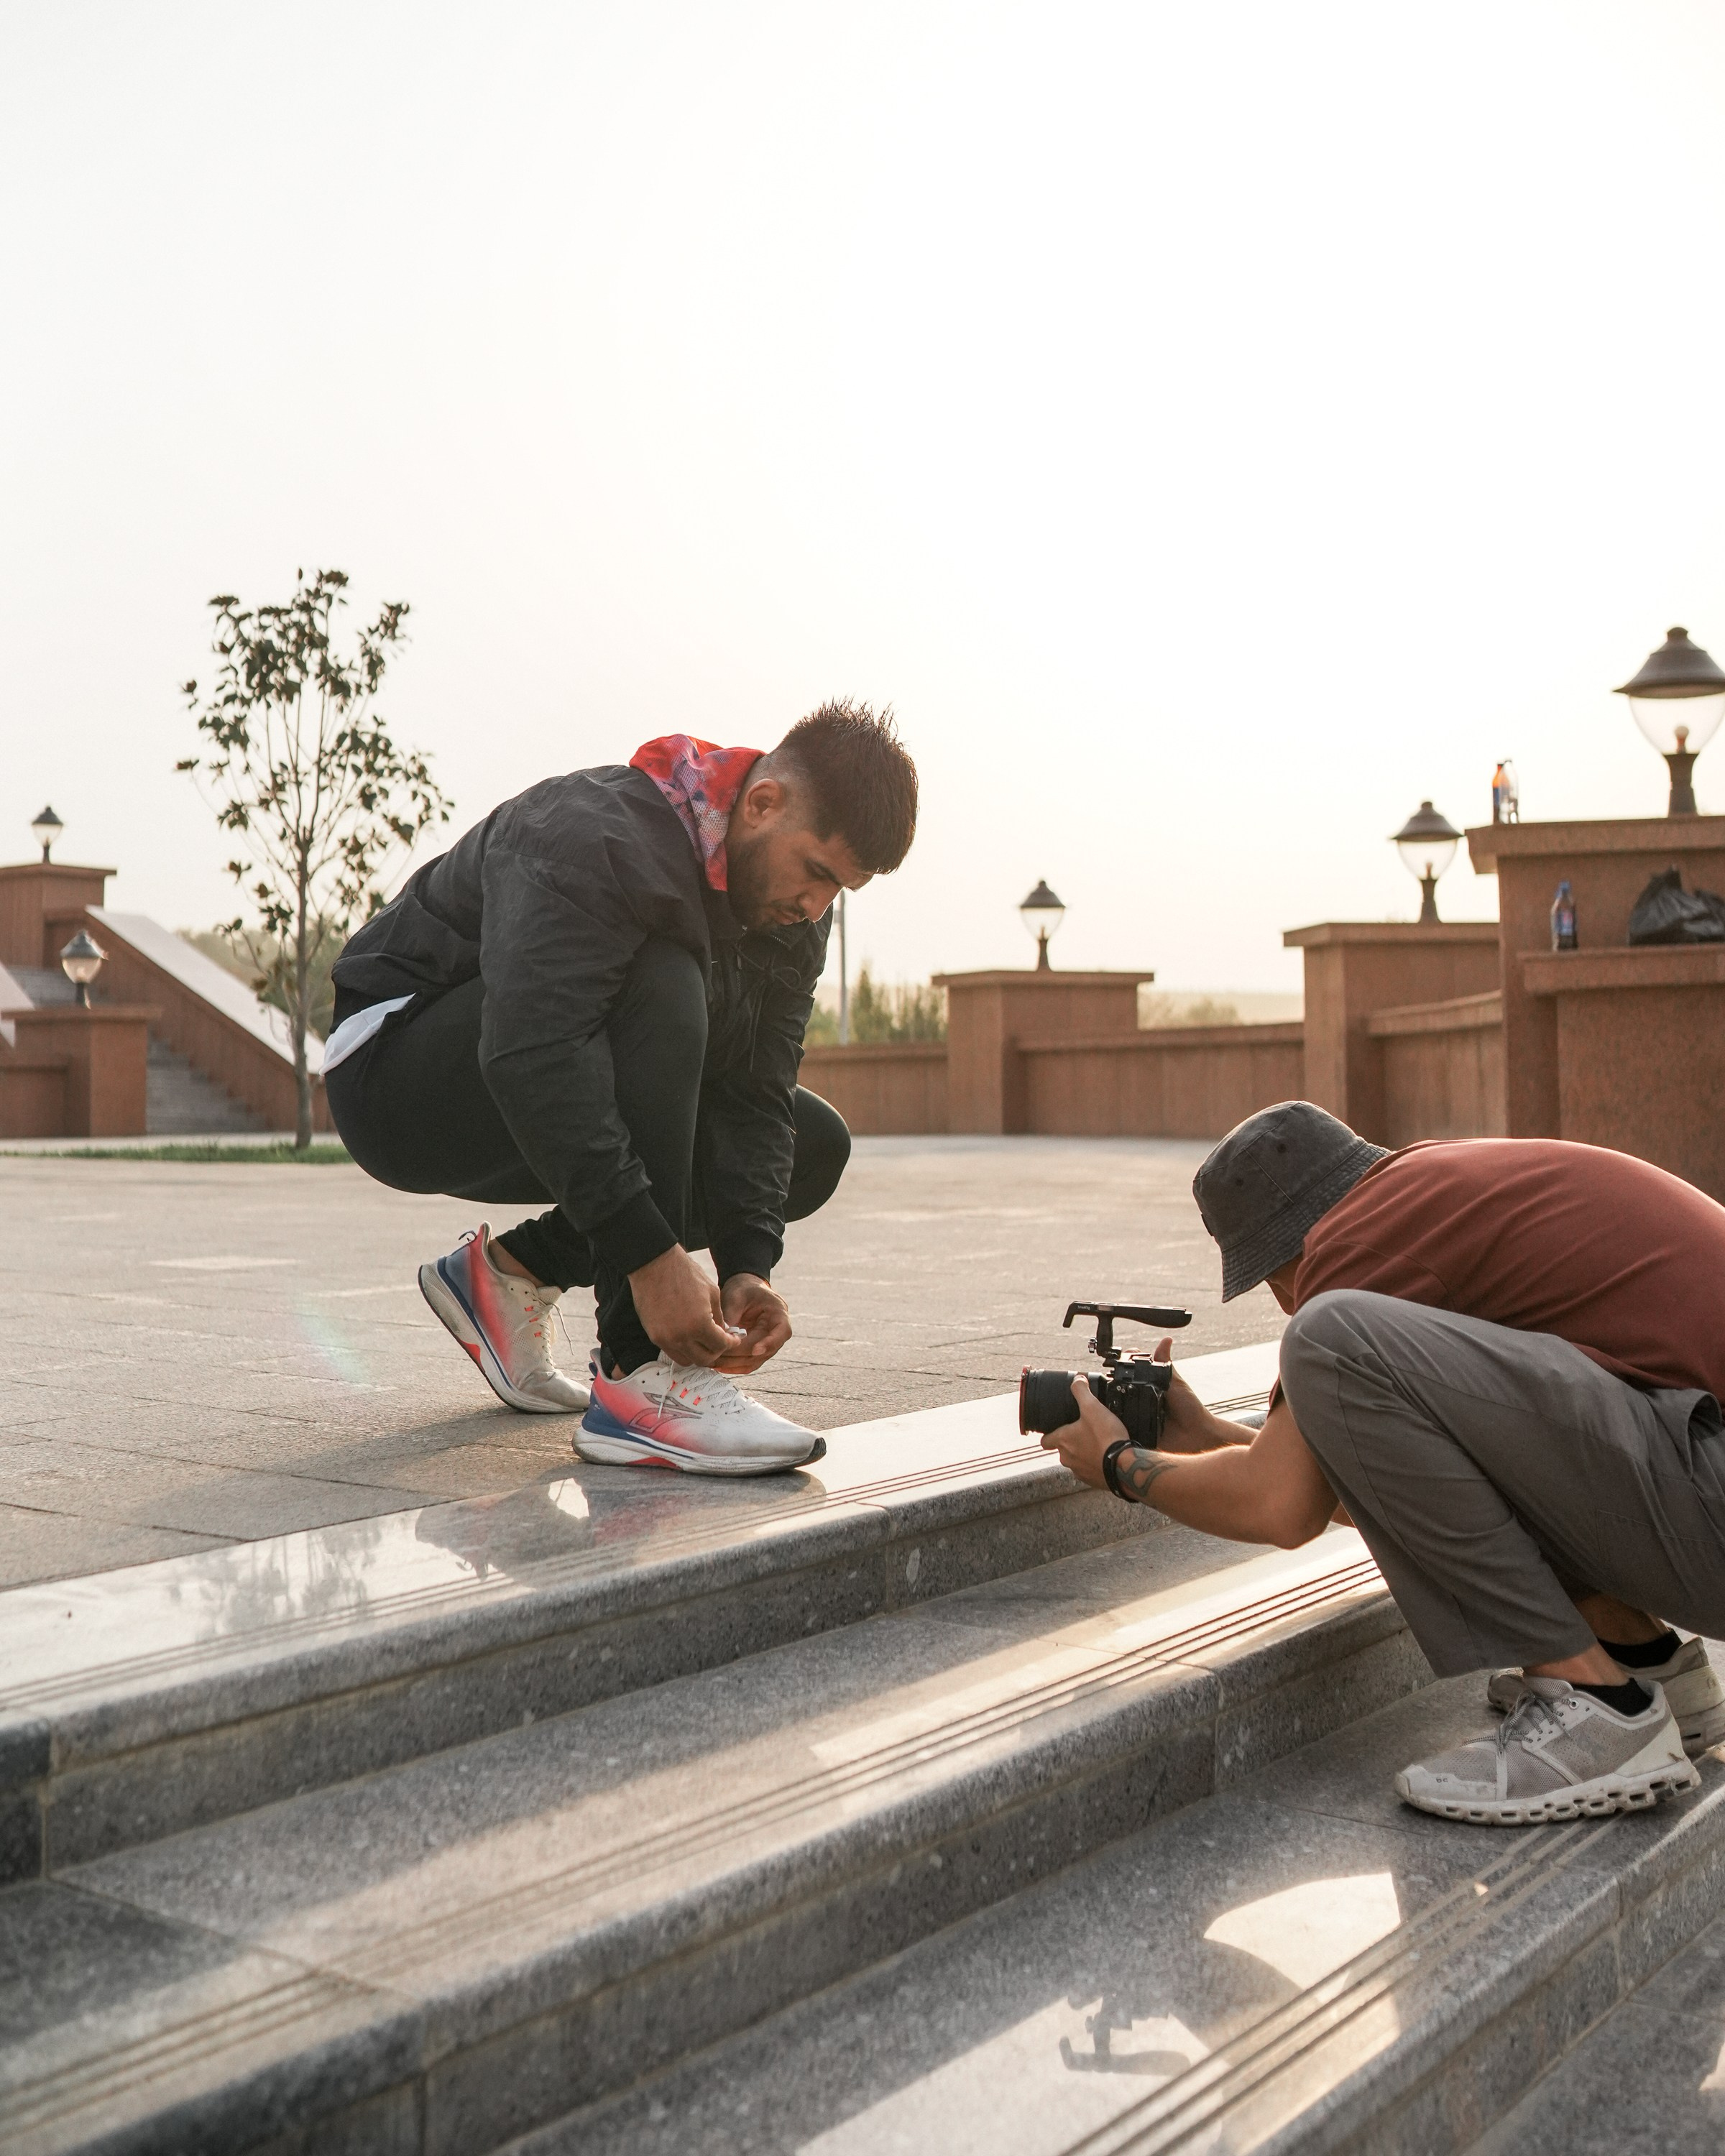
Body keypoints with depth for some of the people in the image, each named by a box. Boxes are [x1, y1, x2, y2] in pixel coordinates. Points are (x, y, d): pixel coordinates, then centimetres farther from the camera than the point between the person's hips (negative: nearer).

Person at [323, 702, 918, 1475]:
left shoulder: (788, 913, -3)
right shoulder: (593, 838, -29)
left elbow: (755, 1096, -7)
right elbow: (529, 1056, -40)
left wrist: (749, 1265, -23)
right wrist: (651, 1257, -43)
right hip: (395, 1081, -8)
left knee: (813, 1145, -1)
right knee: (659, 990, -34)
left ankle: (513, 1269, 4)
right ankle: (641, 1381, -34)